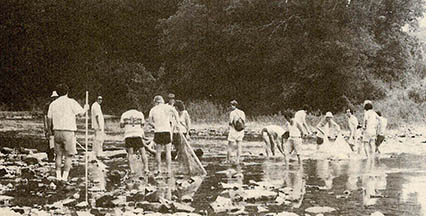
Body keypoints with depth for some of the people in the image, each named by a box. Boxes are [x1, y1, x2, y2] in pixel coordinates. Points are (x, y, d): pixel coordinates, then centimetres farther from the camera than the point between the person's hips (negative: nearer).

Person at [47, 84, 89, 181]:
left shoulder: (53, 104, 8)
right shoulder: (71, 102, -5)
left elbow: (50, 120, 10)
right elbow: (81, 113, -3)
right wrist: (86, 108, 17)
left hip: (57, 131, 4)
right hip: (68, 131, -4)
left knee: (59, 155, 13)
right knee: (69, 155, 2)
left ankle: (58, 176, 12)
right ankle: (65, 177, -3)